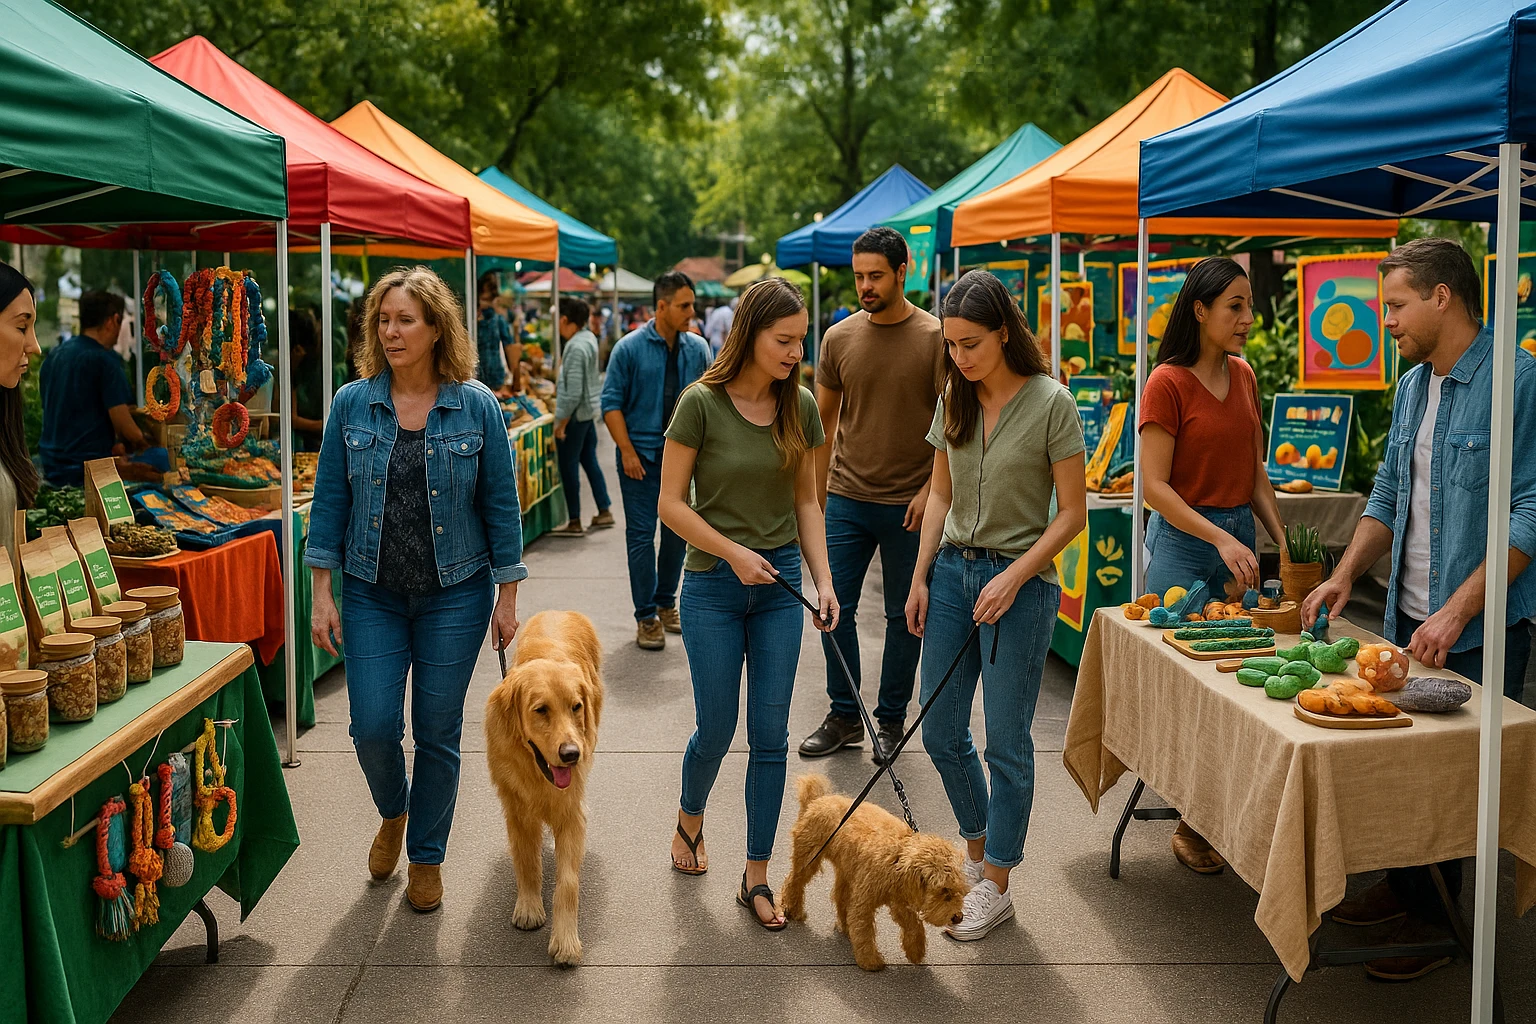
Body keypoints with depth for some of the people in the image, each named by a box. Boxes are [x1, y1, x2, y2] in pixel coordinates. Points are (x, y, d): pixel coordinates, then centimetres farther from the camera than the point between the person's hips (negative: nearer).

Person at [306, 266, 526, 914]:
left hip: (454, 593, -1)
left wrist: (508, 598, -1)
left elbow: (500, 504, -1)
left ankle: (426, 856, 26)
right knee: (373, 727, -2)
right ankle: (392, 813, 31)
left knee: (437, 732, 6)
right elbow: (330, 501, 2)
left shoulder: (476, 406, -5)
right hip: (371, 593, 1)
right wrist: (322, 594, -2)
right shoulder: (352, 404, -1)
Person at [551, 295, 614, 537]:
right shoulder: (589, 338, 5)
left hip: (575, 415, -9)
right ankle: (604, 512, 24)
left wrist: (561, 424, -19)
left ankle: (575, 523, 7)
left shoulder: (576, 348, -23)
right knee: (590, 461, 18)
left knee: (569, 467, 0)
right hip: (590, 411, 9)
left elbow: (573, 393, -24)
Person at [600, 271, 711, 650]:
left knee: (678, 531, 11)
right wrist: (627, 451, -12)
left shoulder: (698, 349, 4)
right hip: (642, 456, -4)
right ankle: (646, 618, 4)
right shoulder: (630, 348, -7)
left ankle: (666, 603, 28)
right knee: (642, 535, -2)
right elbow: (612, 402, -6)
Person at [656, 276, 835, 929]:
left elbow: (806, 500, 9)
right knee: (717, 728, 5)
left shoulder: (800, 406, 1)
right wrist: (734, 552, -16)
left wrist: (823, 579, 0)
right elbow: (671, 503, -8)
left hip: (780, 587, 3)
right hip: (714, 587, -3)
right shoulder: (702, 403, -11)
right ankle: (689, 818, 38)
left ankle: (757, 877, 14)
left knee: (770, 735, 3)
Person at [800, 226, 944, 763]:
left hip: (910, 504, -3)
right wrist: (815, 494, 9)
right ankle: (844, 716, 19)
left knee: (904, 616, 8)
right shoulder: (839, 338, 3)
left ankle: (891, 720, 22)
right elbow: (824, 421, 11)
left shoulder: (935, 337, -6)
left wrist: (931, 489, -12)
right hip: (847, 498, 3)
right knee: (833, 608, 3)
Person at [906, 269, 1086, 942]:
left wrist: (1013, 578, -18)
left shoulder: (1050, 403, -12)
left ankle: (996, 886, 15)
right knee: (941, 732, 11)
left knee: (1006, 742, 2)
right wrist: (921, 577, 6)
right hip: (952, 570, 6)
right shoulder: (953, 399, 5)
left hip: (1019, 581, -6)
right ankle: (977, 851, 32)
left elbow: (1073, 512, -10)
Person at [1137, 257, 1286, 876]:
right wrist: (1221, 540, -22)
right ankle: (1190, 822, 12)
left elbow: (1255, 473, 16)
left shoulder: (1243, 376, 9)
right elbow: (1155, 485, -15)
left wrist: (1282, 540, 5)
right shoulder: (1168, 382, -11)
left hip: (1239, 535, 6)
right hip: (1184, 541, -6)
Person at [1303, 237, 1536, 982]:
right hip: (1407, 616, 7)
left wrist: (1457, 611, -22)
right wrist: (1346, 575, 6)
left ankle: (1438, 921, 16)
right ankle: (1405, 885, 31)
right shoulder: (1412, 387, 11)